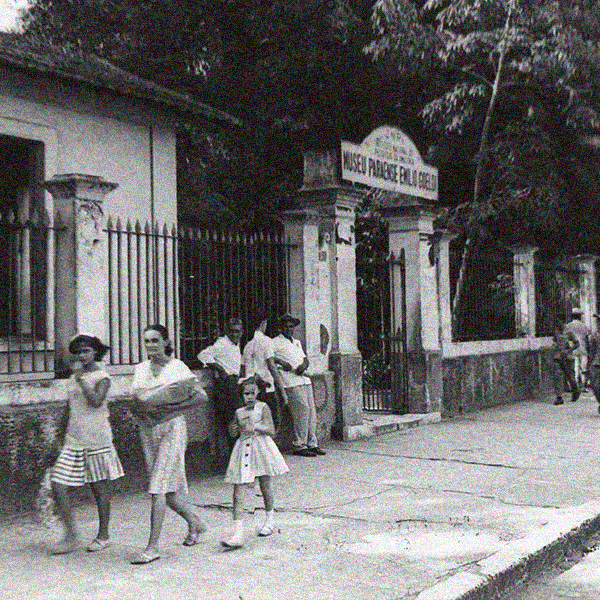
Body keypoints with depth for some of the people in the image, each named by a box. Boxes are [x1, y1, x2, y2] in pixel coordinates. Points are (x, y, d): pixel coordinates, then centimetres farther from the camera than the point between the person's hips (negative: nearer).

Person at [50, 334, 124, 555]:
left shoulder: (102, 377, -4)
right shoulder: (73, 379, 15)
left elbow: (96, 402, -22)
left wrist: (80, 377, -21)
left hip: (96, 438, -6)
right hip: (73, 440, 6)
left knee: (100, 487, 4)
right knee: (58, 486, -5)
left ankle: (103, 536, 18)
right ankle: (71, 538, 4)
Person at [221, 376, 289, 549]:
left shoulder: (263, 408, -1)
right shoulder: (239, 412, 10)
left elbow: (271, 430, -9)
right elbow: (233, 433, 19)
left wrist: (256, 426, -23)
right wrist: (234, 429, -3)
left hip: (261, 448, -3)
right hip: (243, 449, 3)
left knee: (265, 486, 8)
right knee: (238, 491, -8)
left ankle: (269, 521, 35)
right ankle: (238, 534, -11)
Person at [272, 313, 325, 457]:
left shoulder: (297, 342, 28)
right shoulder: (275, 342, 5)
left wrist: (304, 365, 1)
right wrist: (281, 362, -18)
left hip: (304, 379, 7)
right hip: (291, 381, -7)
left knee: (311, 410, 3)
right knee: (302, 409, -15)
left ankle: (312, 443, 9)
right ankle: (299, 445, -10)